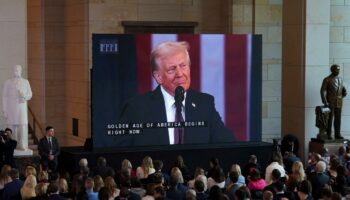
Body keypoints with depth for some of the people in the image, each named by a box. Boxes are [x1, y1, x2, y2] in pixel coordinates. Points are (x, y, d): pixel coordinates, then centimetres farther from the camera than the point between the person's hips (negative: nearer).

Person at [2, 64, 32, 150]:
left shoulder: (25, 82, 8)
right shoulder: (8, 82, 4)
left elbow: (30, 95, 11)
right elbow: (4, 97, 2)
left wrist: (24, 95, -13)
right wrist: (4, 110, -4)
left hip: (22, 107, 1)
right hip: (11, 108, -1)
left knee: (23, 127, -7)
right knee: (11, 127, -4)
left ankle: (22, 145, -2)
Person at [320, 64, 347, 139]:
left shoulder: (340, 79, 13)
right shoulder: (327, 80, -5)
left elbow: (342, 88, 22)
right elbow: (323, 91, -9)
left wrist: (344, 92, -2)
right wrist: (325, 102, -18)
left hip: (339, 103, 5)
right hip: (330, 103, -5)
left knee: (338, 119, 5)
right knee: (329, 119, -3)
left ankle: (337, 134, 11)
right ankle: (328, 135, 3)